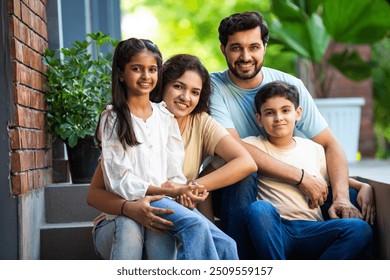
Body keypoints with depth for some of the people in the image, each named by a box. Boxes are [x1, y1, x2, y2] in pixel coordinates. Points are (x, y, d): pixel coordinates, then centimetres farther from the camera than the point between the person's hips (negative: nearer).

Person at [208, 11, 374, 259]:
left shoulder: (291, 86, -1)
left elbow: (329, 144, -4)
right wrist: (301, 177, -27)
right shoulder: (213, 87, -11)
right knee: (244, 176, -37)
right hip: (231, 189, -3)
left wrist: (341, 197, -22)